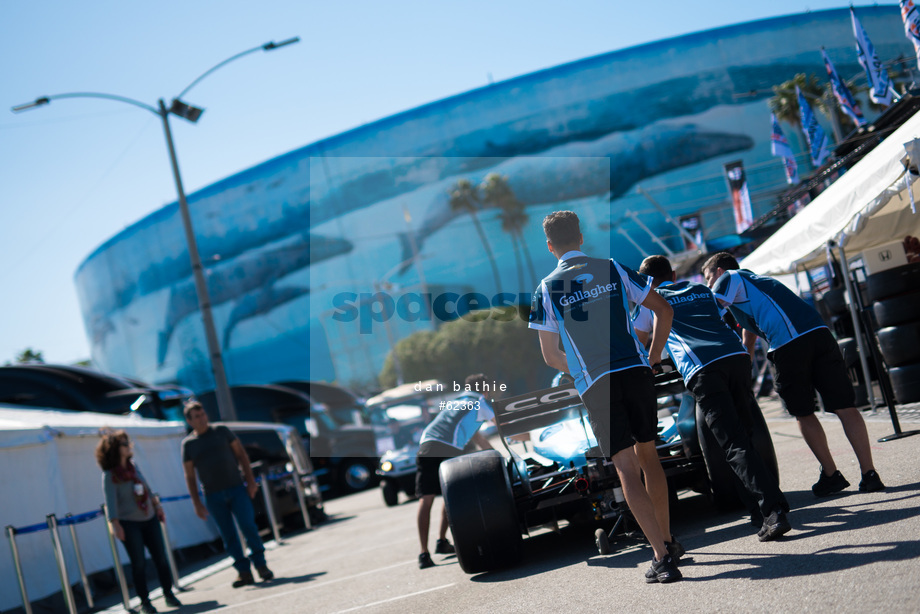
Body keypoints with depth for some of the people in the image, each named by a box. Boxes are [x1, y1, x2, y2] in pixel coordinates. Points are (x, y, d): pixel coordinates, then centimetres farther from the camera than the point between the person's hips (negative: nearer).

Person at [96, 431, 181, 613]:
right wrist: (115, 524, -22)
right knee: (138, 563, -2)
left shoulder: (133, 466, 5)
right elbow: (110, 501, -16)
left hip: (149, 519, 5)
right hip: (129, 523, -5)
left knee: (160, 557, 6)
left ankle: (168, 593, 18)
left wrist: (157, 506, 17)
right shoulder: (109, 475, -12)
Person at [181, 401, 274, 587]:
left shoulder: (221, 431, 6)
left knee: (248, 526, -10)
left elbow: (241, 454, 8)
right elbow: (189, 476, 6)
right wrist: (196, 503, -1)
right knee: (228, 535, 0)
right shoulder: (188, 444, 6)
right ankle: (244, 572, 6)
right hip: (213, 496, 1)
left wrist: (250, 480, -1)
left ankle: (260, 564, 1)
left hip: (237, 488, 0)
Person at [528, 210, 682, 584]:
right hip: (636, 371, 3)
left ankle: (662, 557, -12)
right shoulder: (612, 269, 9)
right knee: (648, 455, 18)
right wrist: (652, 357, 18)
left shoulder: (547, 289, 4)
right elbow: (662, 309, 11)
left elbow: (550, 356, 6)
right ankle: (668, 541, 27)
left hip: (595, 386, -3)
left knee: (627, 469, -4)